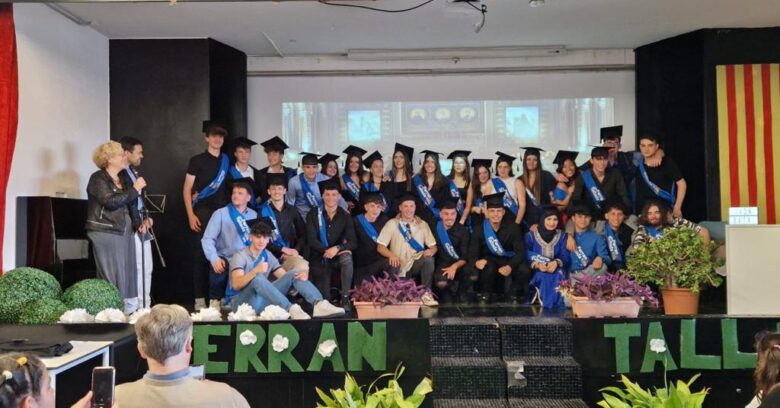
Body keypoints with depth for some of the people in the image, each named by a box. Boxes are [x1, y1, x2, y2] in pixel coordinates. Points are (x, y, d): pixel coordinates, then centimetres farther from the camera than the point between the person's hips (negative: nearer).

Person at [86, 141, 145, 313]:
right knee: (111, 277, -6)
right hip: (105, 233, -7)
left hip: (125, 232, 7)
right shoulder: (98, 179, -6)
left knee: (128, 275, 6)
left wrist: (138, 223, 5)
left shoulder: (125, 177, 15)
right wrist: (135, 189, -15)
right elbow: (111, 201, -21)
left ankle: (129, 312, 12)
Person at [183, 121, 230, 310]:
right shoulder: (197, 160, 2)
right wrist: (191, 215, -9)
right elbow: (187, 190, 0)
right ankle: (199, 298, 2)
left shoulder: (226, 161, 14)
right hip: (202, 212, -3)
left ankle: (219, 296, 9)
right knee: (200, 254, -3)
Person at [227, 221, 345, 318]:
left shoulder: (268, 256, 11)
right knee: (258, 278, -37)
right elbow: (236, 285, -23)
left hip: (262, 301, 6)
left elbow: (286, 276, 2)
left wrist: (303, 275, -21)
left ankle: (319, 304, -34)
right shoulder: (240, 256, -8)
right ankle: (291, 309, -51)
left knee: (294, 273, -10)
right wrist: (255, 271, -40)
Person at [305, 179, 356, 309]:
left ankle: (345, 298, -26)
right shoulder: (313, 214, -1)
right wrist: (327, 251, -25)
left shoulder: (345, 216, 1)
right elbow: (311, 240, -10)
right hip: (319, 258, 0)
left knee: (347, 259, -34)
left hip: (338, 256, 0)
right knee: (323, 298, -11)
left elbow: (353, 242, -8)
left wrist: (337, 248, -27)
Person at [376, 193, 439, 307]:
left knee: (428, 260, -31)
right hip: (399, 267, -1)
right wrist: (391, 255, -21)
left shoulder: (422, 224, 11)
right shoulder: (392, 224, 4)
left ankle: (426, 294, -20)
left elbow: (433, 246, 11)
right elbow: (380, 247, 0)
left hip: (417, 264, 1)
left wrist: (431, 251, -15)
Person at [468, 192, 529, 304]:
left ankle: (511, 294, 2)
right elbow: (472, 252, -14)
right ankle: (486, 294, -5)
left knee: (525, 271, -28)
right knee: (488, 268, -36)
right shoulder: (479, 229, -11)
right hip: (489, 259, -1)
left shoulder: (512, 227, -11)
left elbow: (520, 251, -15)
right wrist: (476, 261, -41)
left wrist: (510, 266, -35)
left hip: (508, 260, 1)